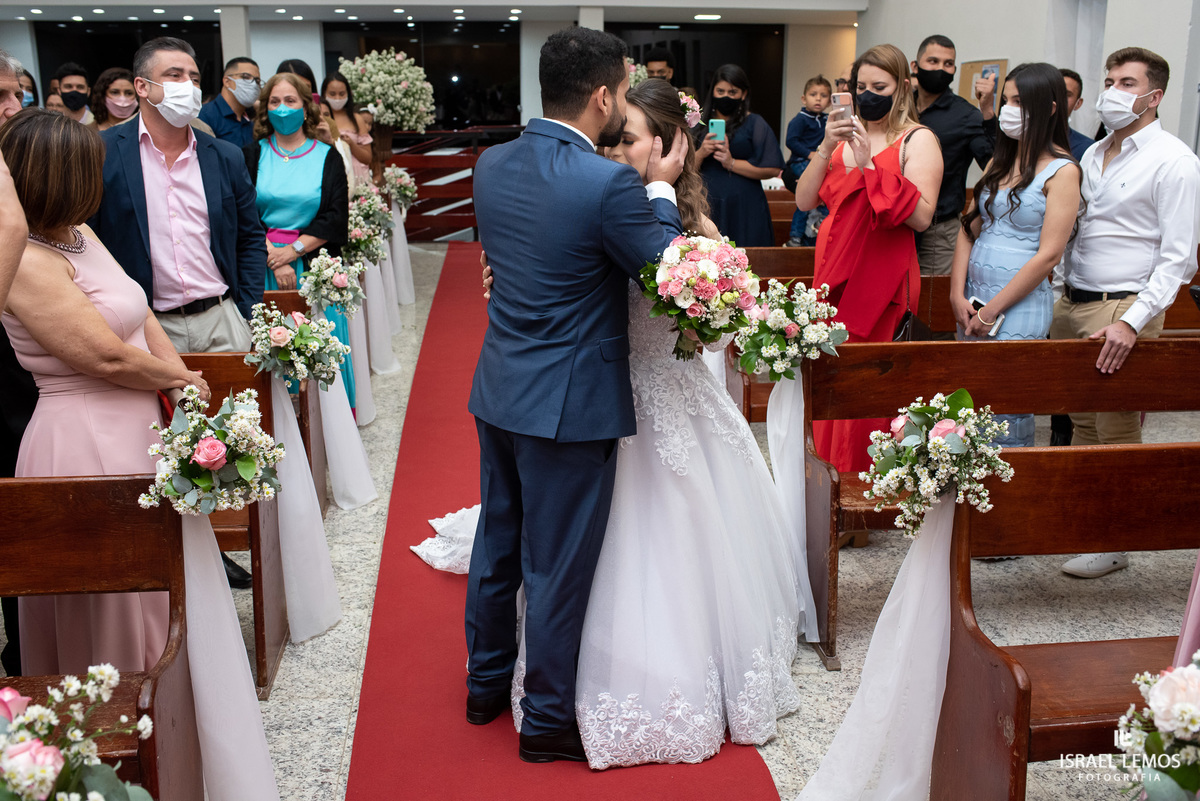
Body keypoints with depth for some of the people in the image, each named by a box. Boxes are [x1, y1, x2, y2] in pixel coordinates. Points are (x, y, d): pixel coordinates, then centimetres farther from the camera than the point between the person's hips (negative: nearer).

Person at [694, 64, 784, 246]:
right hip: (707, 207, 2)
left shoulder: (754, 124, 5)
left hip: (744, 212, -2)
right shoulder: (701, 124, 13)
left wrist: (731, 163, -10)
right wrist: (700, 154, -12)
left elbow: (773, 169, -6)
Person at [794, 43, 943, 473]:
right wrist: (826, 149, -9)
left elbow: (921, 216, -16)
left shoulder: (918, 139, -3)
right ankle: (833, 468, 23)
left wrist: (871, 167, -19)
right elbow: (804, 201, 4)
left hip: (881, 279, -5)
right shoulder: (846, 135, 13)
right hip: (833, 273, 5)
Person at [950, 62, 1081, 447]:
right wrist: (958, 295, -3)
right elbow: (970, 229, 10)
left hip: (1020, 306, -7)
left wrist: (991, 312, -12)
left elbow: (1047, 255, -13)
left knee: (1007, 421, -2)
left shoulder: (1061, 171, -8)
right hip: (972, 301, 7)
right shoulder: (999, 163, 13)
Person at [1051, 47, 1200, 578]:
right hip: (1071, 304, 7)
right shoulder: (1093, 154, 14)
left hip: (1123, 310, -7)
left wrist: (1132, 323, -21)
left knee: (1116, 435, 0)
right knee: (1081, 423, 13)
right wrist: (1062, 292, 11)